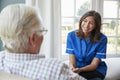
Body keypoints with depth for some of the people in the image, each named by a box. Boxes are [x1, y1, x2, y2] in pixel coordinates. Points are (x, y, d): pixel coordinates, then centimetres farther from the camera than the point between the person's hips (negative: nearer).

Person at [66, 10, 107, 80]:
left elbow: (94, 64, -12)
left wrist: (80, 70, -32)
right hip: (77, 68, 2)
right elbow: (72, 60, -8)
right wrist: (72, 68, -32)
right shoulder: (71, 35, -7)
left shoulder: (102, 39, -13)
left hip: (96, 70, -1)